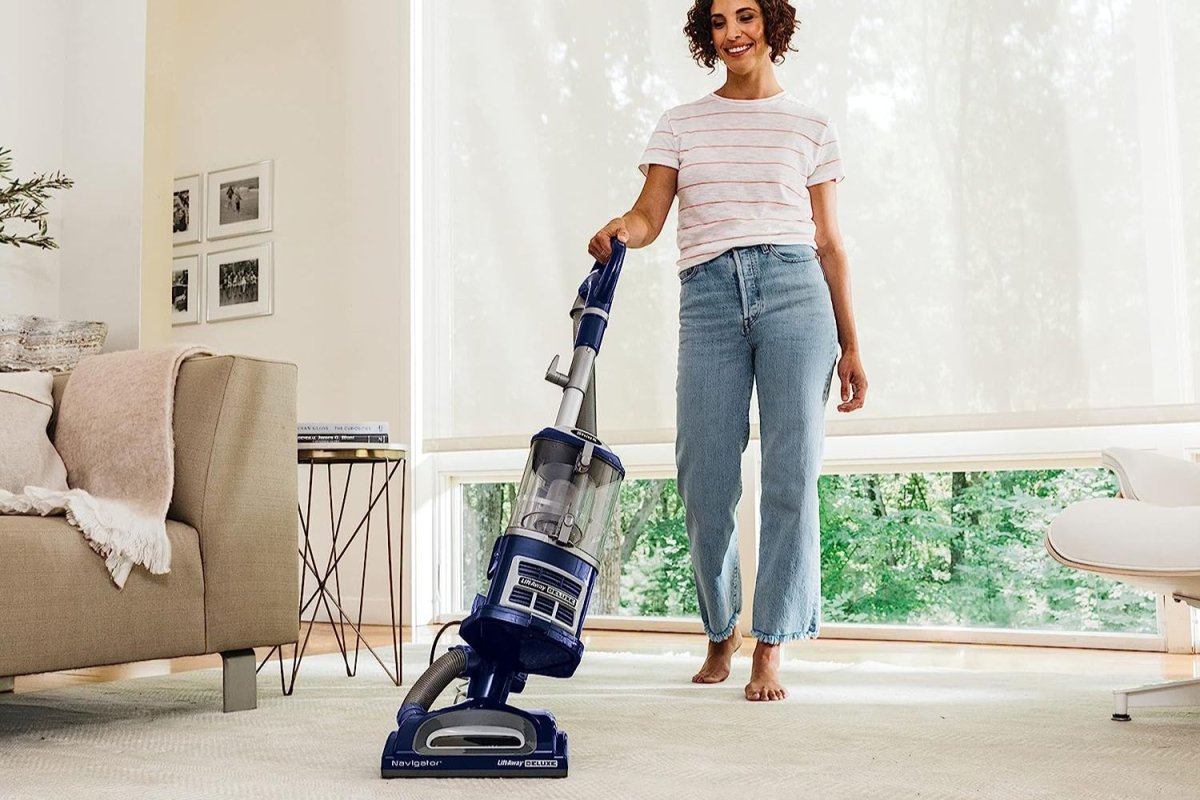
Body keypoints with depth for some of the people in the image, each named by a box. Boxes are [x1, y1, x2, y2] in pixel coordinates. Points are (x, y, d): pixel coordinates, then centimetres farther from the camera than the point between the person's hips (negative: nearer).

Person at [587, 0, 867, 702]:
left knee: (791, 477, -7)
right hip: (709, 298, 1)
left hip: (794, 292, -1)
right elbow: (650, 214, 4)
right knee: (705, 481, -2)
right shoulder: (682, 125, 17)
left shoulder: (811, 128, 14)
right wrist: (620, 230, -20)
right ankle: (722, 629, 22)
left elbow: (828, 242, 12)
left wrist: (851, 345, 8)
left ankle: (771, 648, 4)